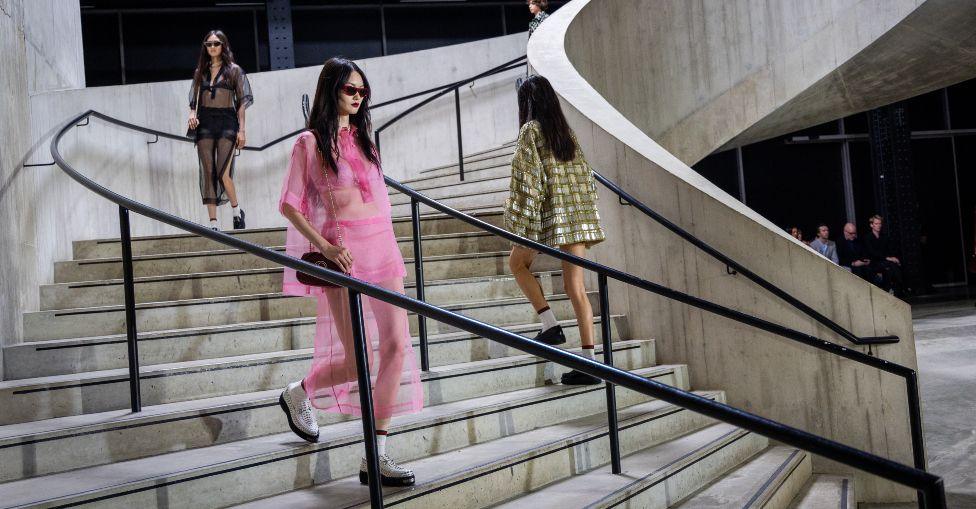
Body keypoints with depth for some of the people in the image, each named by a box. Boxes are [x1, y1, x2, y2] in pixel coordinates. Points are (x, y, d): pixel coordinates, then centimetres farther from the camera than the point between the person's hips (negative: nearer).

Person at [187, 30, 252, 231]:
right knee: (208, 173, 0)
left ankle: (237, 211, 10)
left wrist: (241, 130, -4)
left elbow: (243, 101, 2)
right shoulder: (200, 71, 15)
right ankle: (213, 223, 2)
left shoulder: (234, 70, 5)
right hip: (204, 123, 4)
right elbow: (194, 99, 17)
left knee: (223, 173, -14)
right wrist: (192, 114, -5)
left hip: (226, 123, -3)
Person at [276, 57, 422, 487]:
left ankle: (376, 456, 5)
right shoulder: (310, 142, -2)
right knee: (358, 359, -6)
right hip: (344, 252, -6)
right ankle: (298, 393, 27)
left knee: (397, 346, -3)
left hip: (383, 246, 6)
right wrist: (324, 246, -15)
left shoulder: (363, 137, 16)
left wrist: (390, 249, 16)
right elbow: (289, 206, -4)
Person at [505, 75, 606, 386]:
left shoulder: (531, 130, -4)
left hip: (550, 210, -6)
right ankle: (589, 363, 1)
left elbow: (528, 177, -12)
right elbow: (585, 176, 16)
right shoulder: (566, 130, 15)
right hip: (578, 214, 6)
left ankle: (550, 325, 4)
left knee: (518, 264, 19)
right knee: (575, 286, 4)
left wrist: (519, 221, -11)